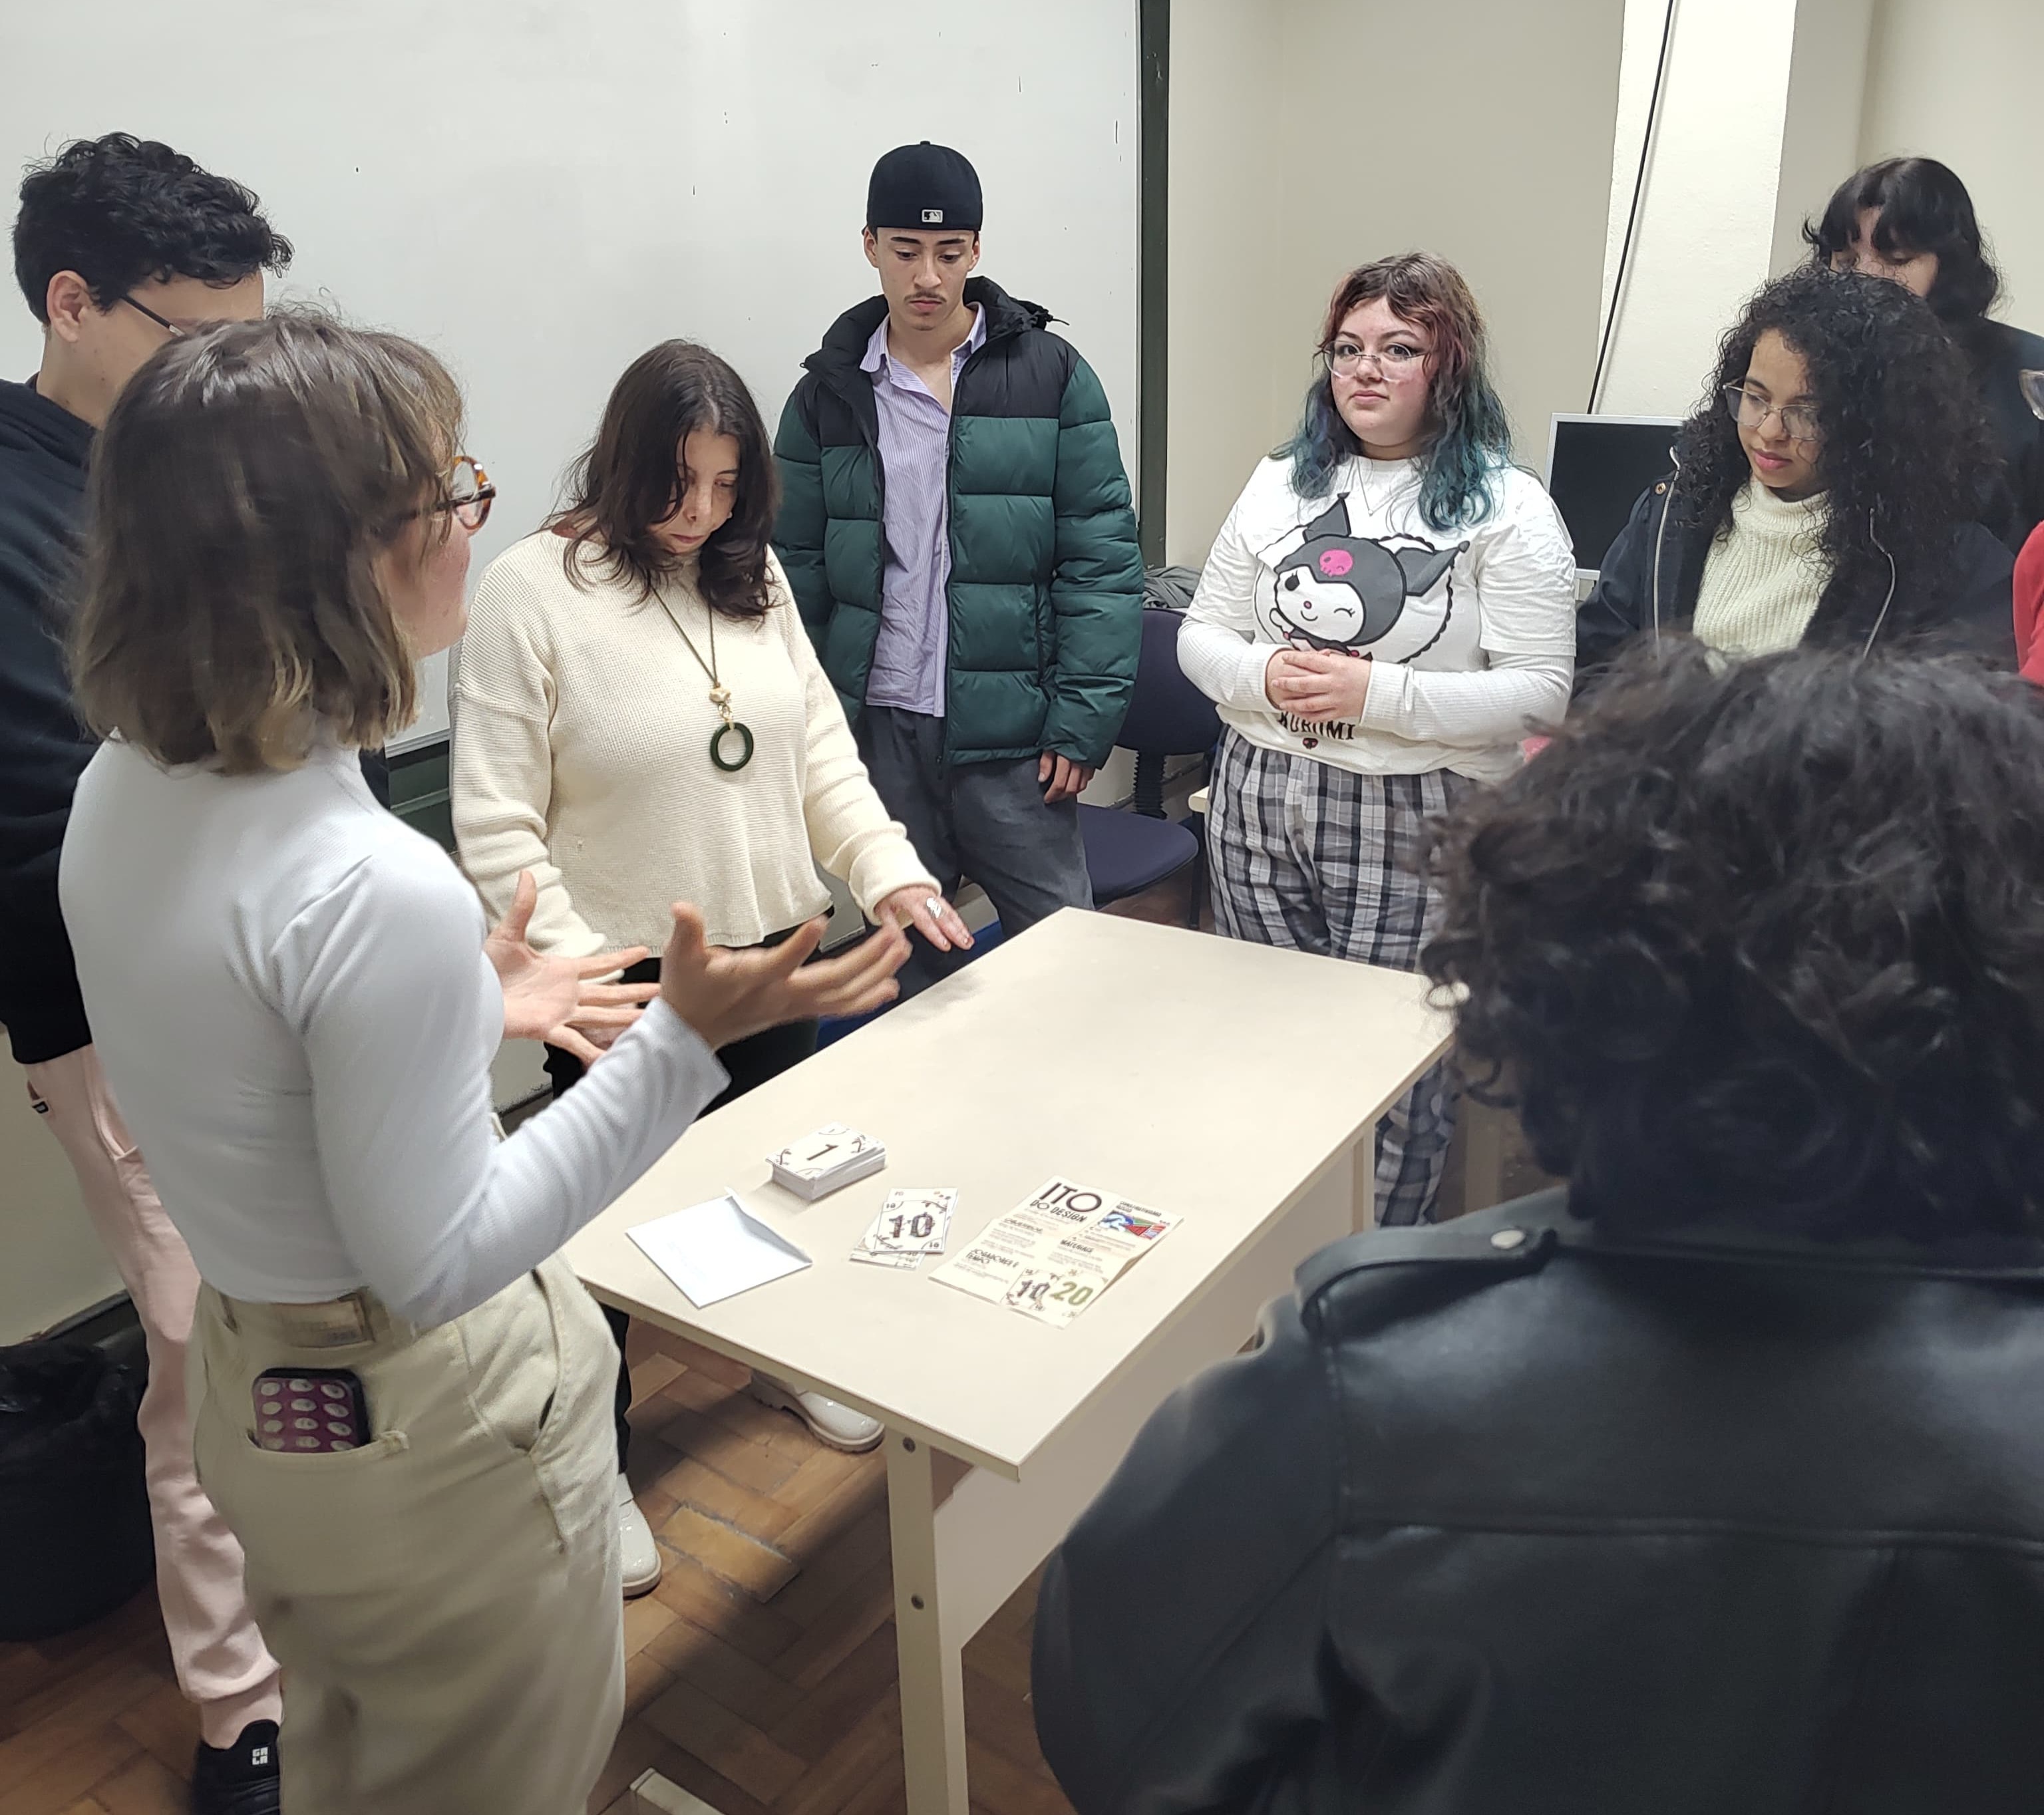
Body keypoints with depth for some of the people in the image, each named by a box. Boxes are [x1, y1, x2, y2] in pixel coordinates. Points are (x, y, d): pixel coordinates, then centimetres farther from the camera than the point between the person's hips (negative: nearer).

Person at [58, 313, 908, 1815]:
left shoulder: (123, 787, -5)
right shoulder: (373, 891, -33)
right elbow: (437, 1265, -25)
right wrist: (682, 1045, -29)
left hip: (253, 1390, 8)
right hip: (428, 1438, -8)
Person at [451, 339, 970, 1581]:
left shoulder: (753, 575, 5)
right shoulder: (531, 592, -14)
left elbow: (820, 746, 7)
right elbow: (497, 825, -15)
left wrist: (889, 869, -7)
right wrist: (579, 974, -22)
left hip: (772, 951, 6)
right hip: (626, 980, -5)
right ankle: (598, 1465, 32)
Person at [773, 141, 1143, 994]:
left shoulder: (1050, 375, 1)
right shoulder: (830, 391, 7)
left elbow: (1101, 556, -3)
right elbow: (798, 569, 8)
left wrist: (1084, 719, -9)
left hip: (1011, 730, -2)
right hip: (876, 728, 2)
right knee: (909, 960, 13)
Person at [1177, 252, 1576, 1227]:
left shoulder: (1506, 507, -4)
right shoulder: (1282, 482, 11)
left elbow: (1539, 692, -12)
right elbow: (1200, 635, 10)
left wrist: (1374, 693, -21)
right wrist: (1264, 675, -12)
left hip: (1414, 828, -4)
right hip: (1259, 807, 5)